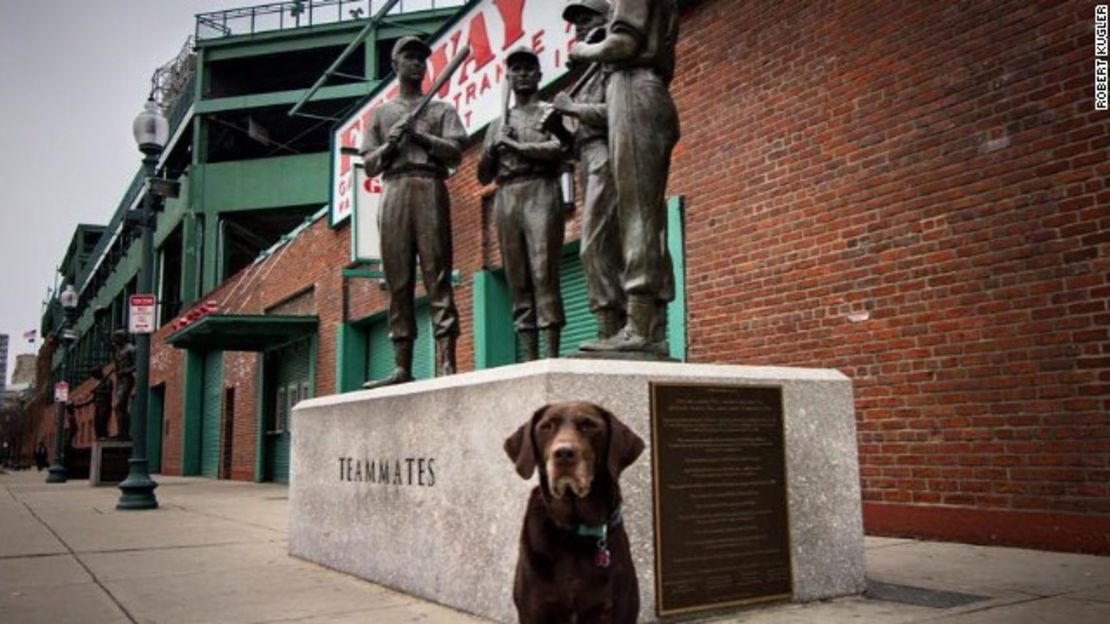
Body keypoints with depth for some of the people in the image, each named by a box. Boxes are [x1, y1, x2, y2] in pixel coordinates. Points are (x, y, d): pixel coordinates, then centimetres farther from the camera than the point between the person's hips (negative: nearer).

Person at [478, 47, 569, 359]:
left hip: (540, 192, -4)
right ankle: (530, 360, -3)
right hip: (505, 198, 5)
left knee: (543, 274, -14)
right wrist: (494, 147, 3)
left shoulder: (550, 112, 14)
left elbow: (558, 150, -5)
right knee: (517, 280, -2)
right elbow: (483, 175, 21)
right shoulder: (497, 124, 26)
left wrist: (515, 145, -5)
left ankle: (552, 356, -17)